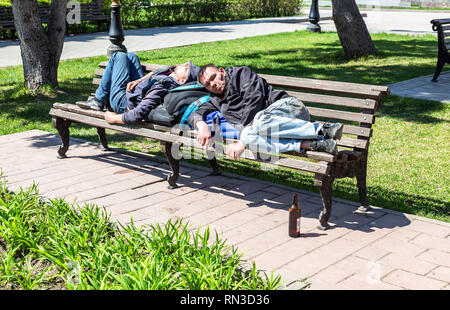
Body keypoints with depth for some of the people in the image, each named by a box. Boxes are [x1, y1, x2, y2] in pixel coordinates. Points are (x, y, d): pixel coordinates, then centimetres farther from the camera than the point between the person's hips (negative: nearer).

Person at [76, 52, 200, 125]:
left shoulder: (162, 86, -43)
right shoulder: (172, 71, -18)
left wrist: (115, 119, -29)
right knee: (131, 56, 20)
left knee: (119, 56, 1)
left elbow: (140, 114, -43)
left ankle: (99, 101, 15)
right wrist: (137, 81, -8)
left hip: (122, 103, -7)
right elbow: (155, 73, 4)